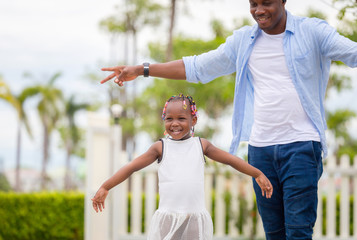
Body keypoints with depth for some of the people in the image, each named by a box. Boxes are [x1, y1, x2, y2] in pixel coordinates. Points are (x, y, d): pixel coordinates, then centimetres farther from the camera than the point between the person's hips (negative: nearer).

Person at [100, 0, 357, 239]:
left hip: (301, 144, -4)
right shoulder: (243, 41, 14)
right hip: (261, 147, 4)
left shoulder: (312, 31, 1)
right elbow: (197, 67, 19)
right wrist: (141, 70, 16)